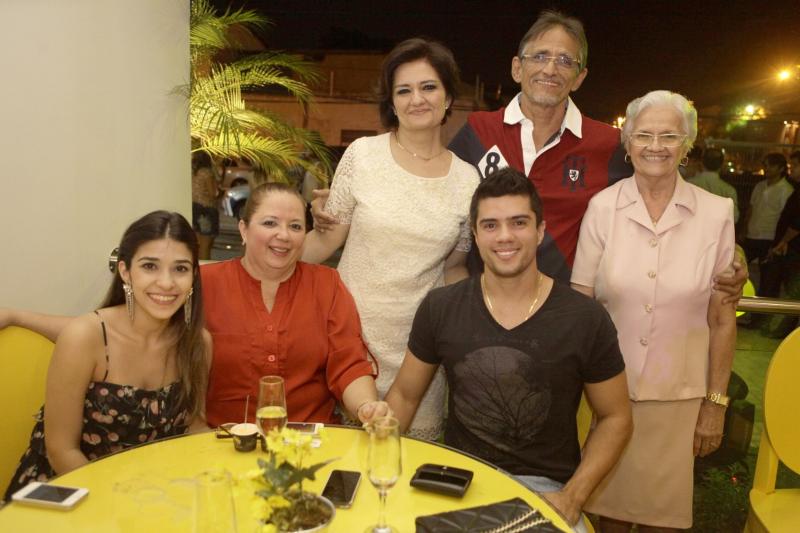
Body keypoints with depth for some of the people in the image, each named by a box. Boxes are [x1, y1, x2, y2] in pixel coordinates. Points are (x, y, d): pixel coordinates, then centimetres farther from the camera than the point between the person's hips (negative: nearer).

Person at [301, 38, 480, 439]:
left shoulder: (467, 180, 2)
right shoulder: (362, 155, -4)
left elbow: (454, 269, 11)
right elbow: (326, 240, 1)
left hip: (419, 341, 2)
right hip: (355, 329, -1)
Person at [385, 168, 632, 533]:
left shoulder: (586, 320, -8)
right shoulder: (440, 308, -4)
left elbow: (615, 418, 2)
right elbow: (405, 394, 8)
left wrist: (572, 496, -9)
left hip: (542, 486, 0)